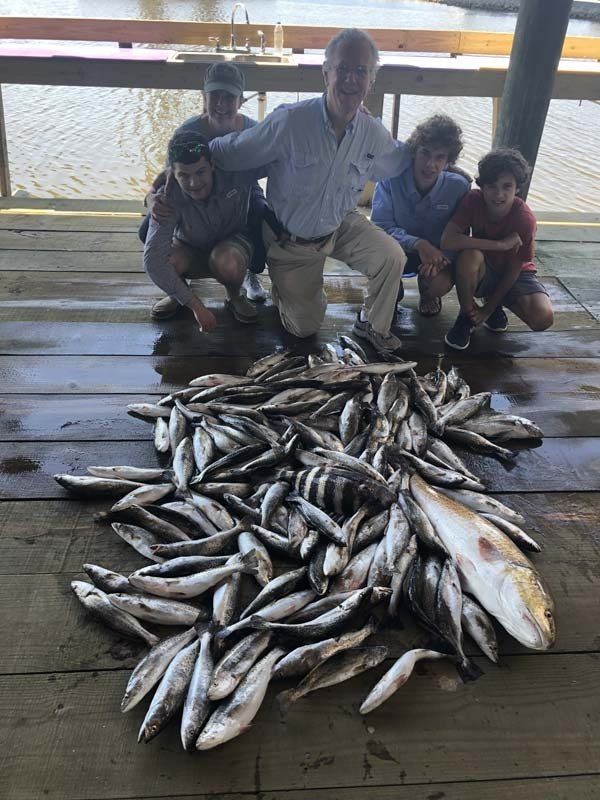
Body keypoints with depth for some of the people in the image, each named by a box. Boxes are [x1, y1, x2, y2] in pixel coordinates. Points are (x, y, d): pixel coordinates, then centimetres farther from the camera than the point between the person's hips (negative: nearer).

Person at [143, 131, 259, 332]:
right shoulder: (168, 198, -32)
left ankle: (235, 297, 0)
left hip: (232, 241, 0)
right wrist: (196, 306, -42)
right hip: (189, 248, 1)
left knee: (227, 263, -37)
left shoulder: (235, 175, -31)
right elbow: (153, 260, -39)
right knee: (167, 261, -34)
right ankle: (177, 297, 4)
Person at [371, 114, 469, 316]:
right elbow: (380, 225, -21)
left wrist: (440, 256, -32)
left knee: (441, 283, -33)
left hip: (436, 254, 0)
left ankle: (427, 293, 11)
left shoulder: (458, 186, -17)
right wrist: (418, 243, -35)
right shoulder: (391, 178, -20)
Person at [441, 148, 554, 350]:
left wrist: (488, 309, -15)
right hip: (482, 272, 0)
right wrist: (500, 245, -35)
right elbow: (447, 240, -35)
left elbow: (514, 269, -16)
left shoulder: (525, 219, -24)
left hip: (515, 275, 0)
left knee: (543, 318, -26)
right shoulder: (474, 200, -21)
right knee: (469, 254, -36)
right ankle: (466, 315, -11)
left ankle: (494, 305, 7)